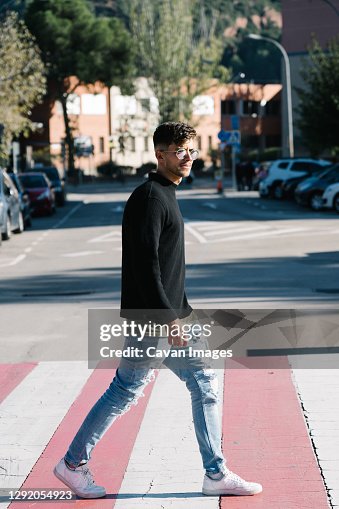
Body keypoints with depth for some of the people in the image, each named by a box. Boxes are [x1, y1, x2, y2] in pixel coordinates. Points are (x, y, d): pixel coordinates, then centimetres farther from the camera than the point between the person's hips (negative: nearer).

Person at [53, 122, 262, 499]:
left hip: (170, 316, 10)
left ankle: (216, 475, 12)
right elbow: (145, 264, -22)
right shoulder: (149, 197, -14)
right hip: (150, 319, -10)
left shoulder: (166, 195, 17)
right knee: (125, 391, -2)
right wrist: (168, 318, -24)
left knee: (205, 384, 7)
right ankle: (73, 464, 12)